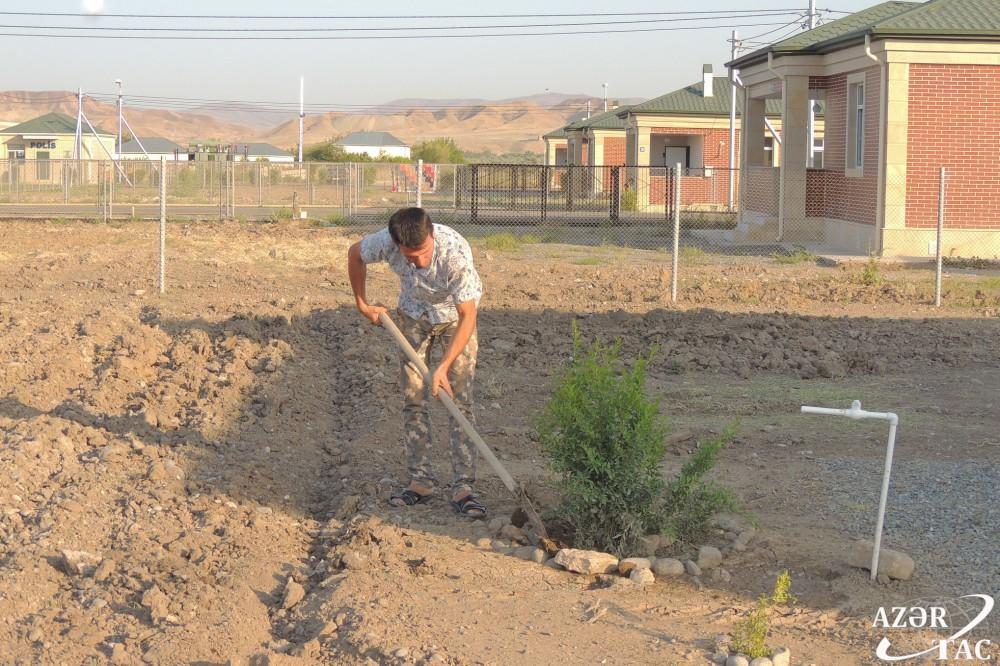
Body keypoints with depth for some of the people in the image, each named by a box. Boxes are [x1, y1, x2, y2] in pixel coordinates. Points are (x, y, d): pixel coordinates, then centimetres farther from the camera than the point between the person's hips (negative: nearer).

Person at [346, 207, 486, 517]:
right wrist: (362, 304, 1)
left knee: (461, 401, -11)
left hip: (455, 316, -3)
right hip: (413, 315, 3)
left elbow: (468, 317, -35)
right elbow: (355, 253, -4)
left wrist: (443, 367, -39)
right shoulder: (386, 242, -30)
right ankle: (421, 481, 10)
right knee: (413, 400, 2)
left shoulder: (456, 251, -39)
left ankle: (463, 487, -9)